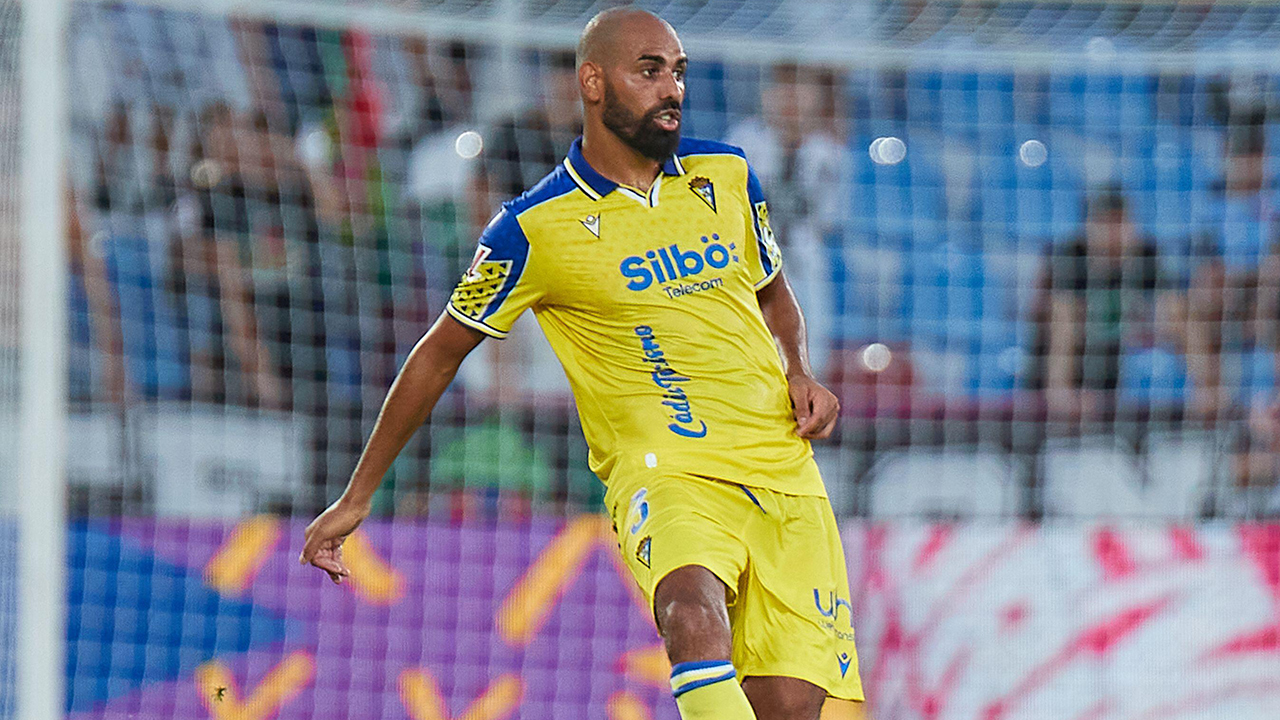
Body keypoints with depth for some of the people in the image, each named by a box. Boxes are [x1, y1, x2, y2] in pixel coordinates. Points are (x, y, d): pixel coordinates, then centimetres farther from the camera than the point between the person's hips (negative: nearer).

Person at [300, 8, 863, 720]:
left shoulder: (728, 174, 11)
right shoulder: (534, 228, -2)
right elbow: (440, 354, 9)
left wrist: (800, 373, 7)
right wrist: (357, 498, 11)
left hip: (784, 473, 4)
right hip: (663, 468, -4)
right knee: (695, 616, -36)